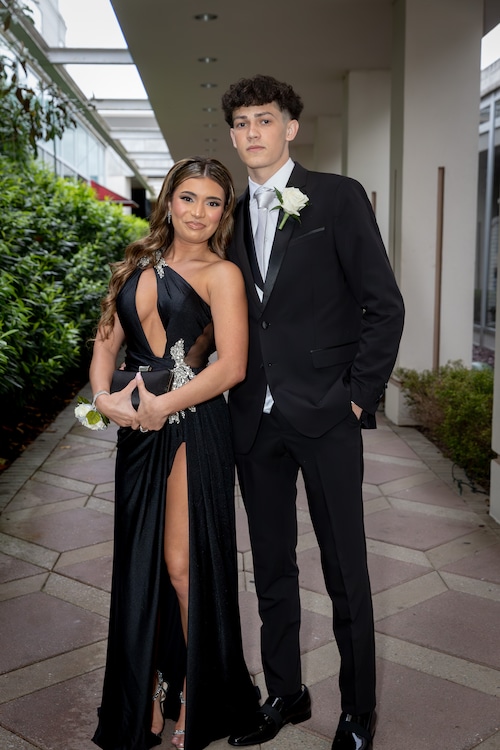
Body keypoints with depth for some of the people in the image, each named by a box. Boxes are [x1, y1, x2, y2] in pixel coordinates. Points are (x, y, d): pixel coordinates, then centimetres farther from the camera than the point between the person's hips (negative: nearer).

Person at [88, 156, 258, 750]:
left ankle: (198, 698, 25)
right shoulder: (139, 264, 13)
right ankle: (150, 688, 34)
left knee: (183, 564, 1)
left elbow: (231, 366, -12)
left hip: (191, 427, -5)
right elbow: (108, 340, 11)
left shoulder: (221, 273, -3)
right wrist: (104, 396, -7)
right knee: (139, 561, 14)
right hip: (137, 429, 6)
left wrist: (163, 406, -16)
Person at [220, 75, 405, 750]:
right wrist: (238, 392, 5)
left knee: (346, 572, 6)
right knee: (272, 568, 15)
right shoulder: (233, 215, 12)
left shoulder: (339, 197, -2)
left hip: (325, 415, -5)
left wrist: (359, 396, -9)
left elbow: (384, 304, -6)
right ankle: (284, 694, 34)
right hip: (256, 417, 5)